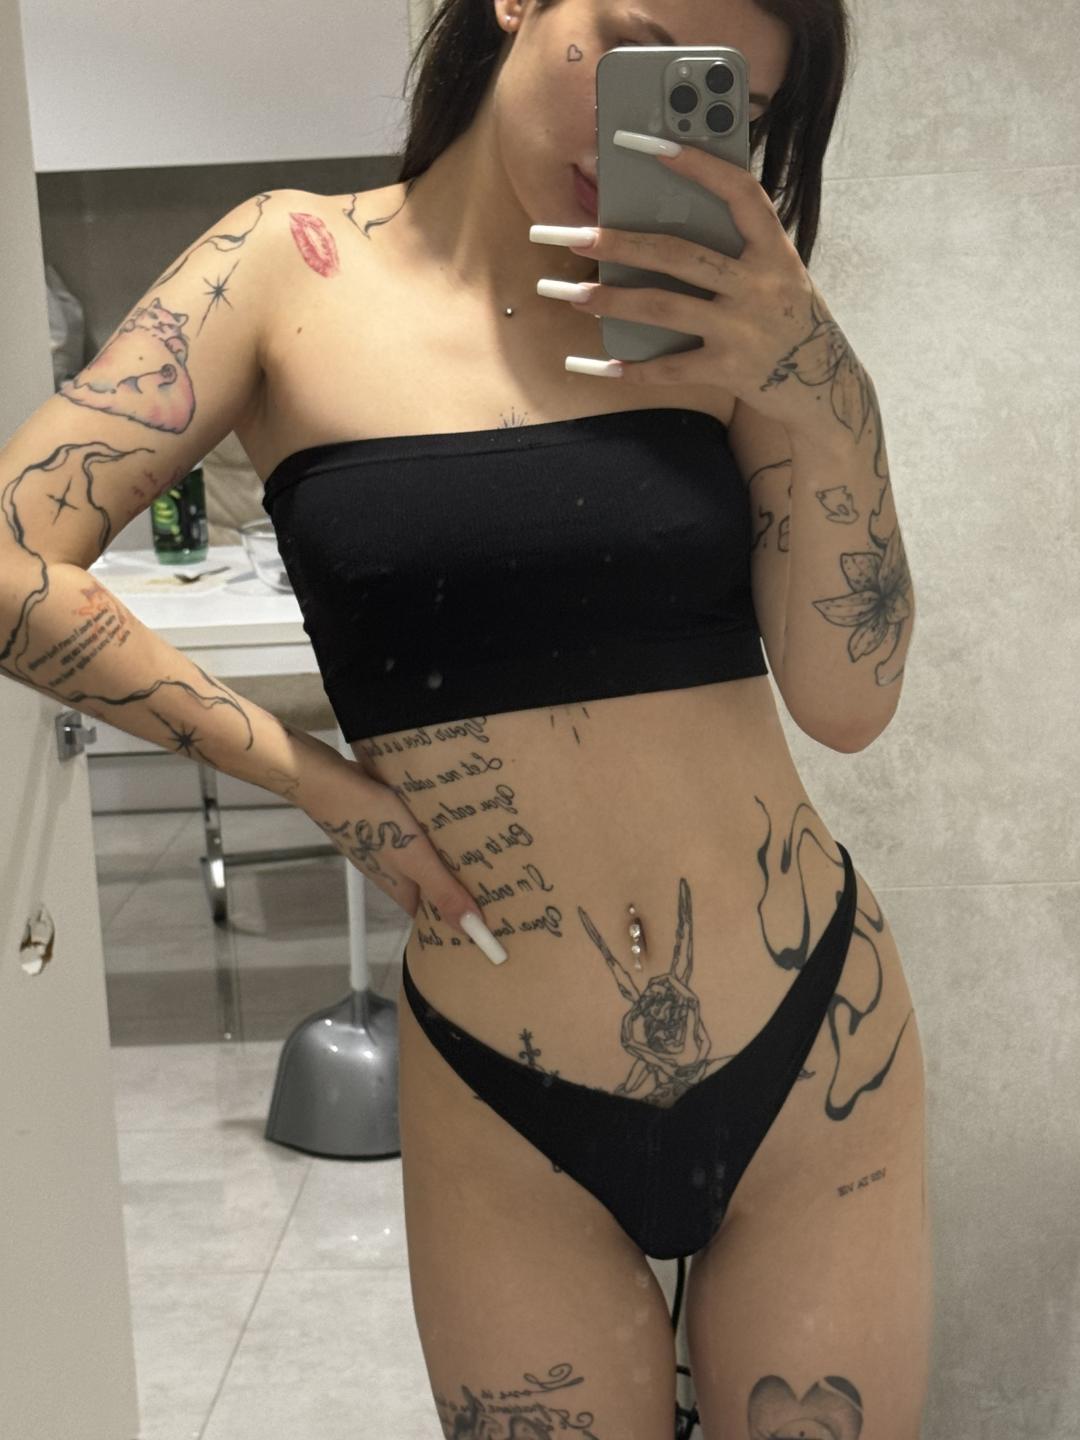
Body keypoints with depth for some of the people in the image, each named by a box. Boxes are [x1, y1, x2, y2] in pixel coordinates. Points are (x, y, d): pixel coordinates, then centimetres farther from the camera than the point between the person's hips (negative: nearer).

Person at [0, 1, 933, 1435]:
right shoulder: (299, 266, -4)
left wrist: (818, 368, -19)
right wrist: (313, 776, -8)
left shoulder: (704, 307, 0)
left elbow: (849, 699, -8)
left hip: (819, 1056, 2)